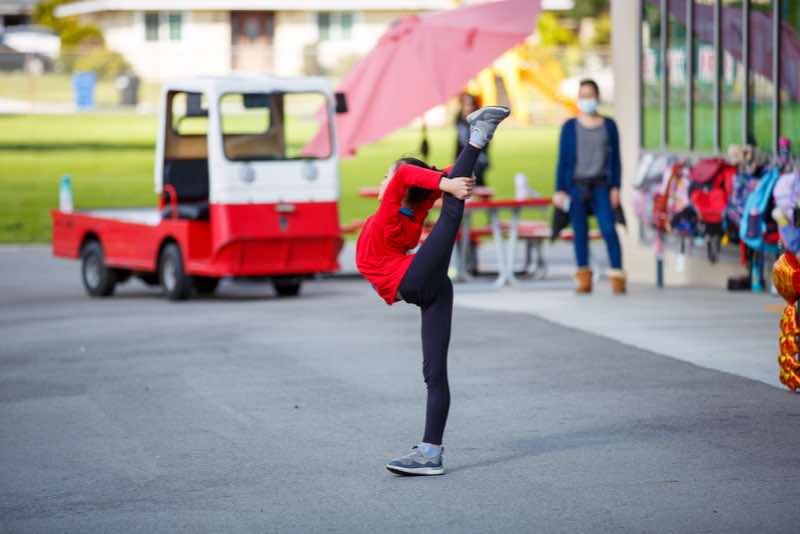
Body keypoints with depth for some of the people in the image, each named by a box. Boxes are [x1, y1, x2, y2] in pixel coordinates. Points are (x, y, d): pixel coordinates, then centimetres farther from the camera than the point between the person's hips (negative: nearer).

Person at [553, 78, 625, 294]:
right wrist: (560, 190, 0)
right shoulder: (570, 127, 6)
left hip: (601, 185, -1)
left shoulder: (609, 125, 7)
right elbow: (562, 160, 6)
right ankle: (584, 279, 10)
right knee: (580, 231, 2)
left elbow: (615, 158, 9)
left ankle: (617, 276, -10)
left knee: (608, 229, -12)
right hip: (576, 185, 1)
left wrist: (615, 188, 1)